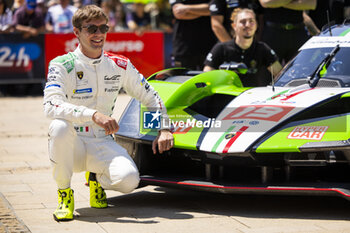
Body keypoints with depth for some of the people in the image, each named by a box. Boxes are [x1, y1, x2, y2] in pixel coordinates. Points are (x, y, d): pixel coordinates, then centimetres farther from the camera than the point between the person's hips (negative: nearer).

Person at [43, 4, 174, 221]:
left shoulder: (120, 65, 4)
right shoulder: (62, 65, -10)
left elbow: (150, 97, 14)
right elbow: (51, 106, -27)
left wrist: (164, 128, 0)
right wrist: (93, 115, -40)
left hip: (103, 144, 2)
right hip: (72, 146, -2)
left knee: (129, 179, -28)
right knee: (60, 126, -38)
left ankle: (97, 178, 12)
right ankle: (64, 193, -13)